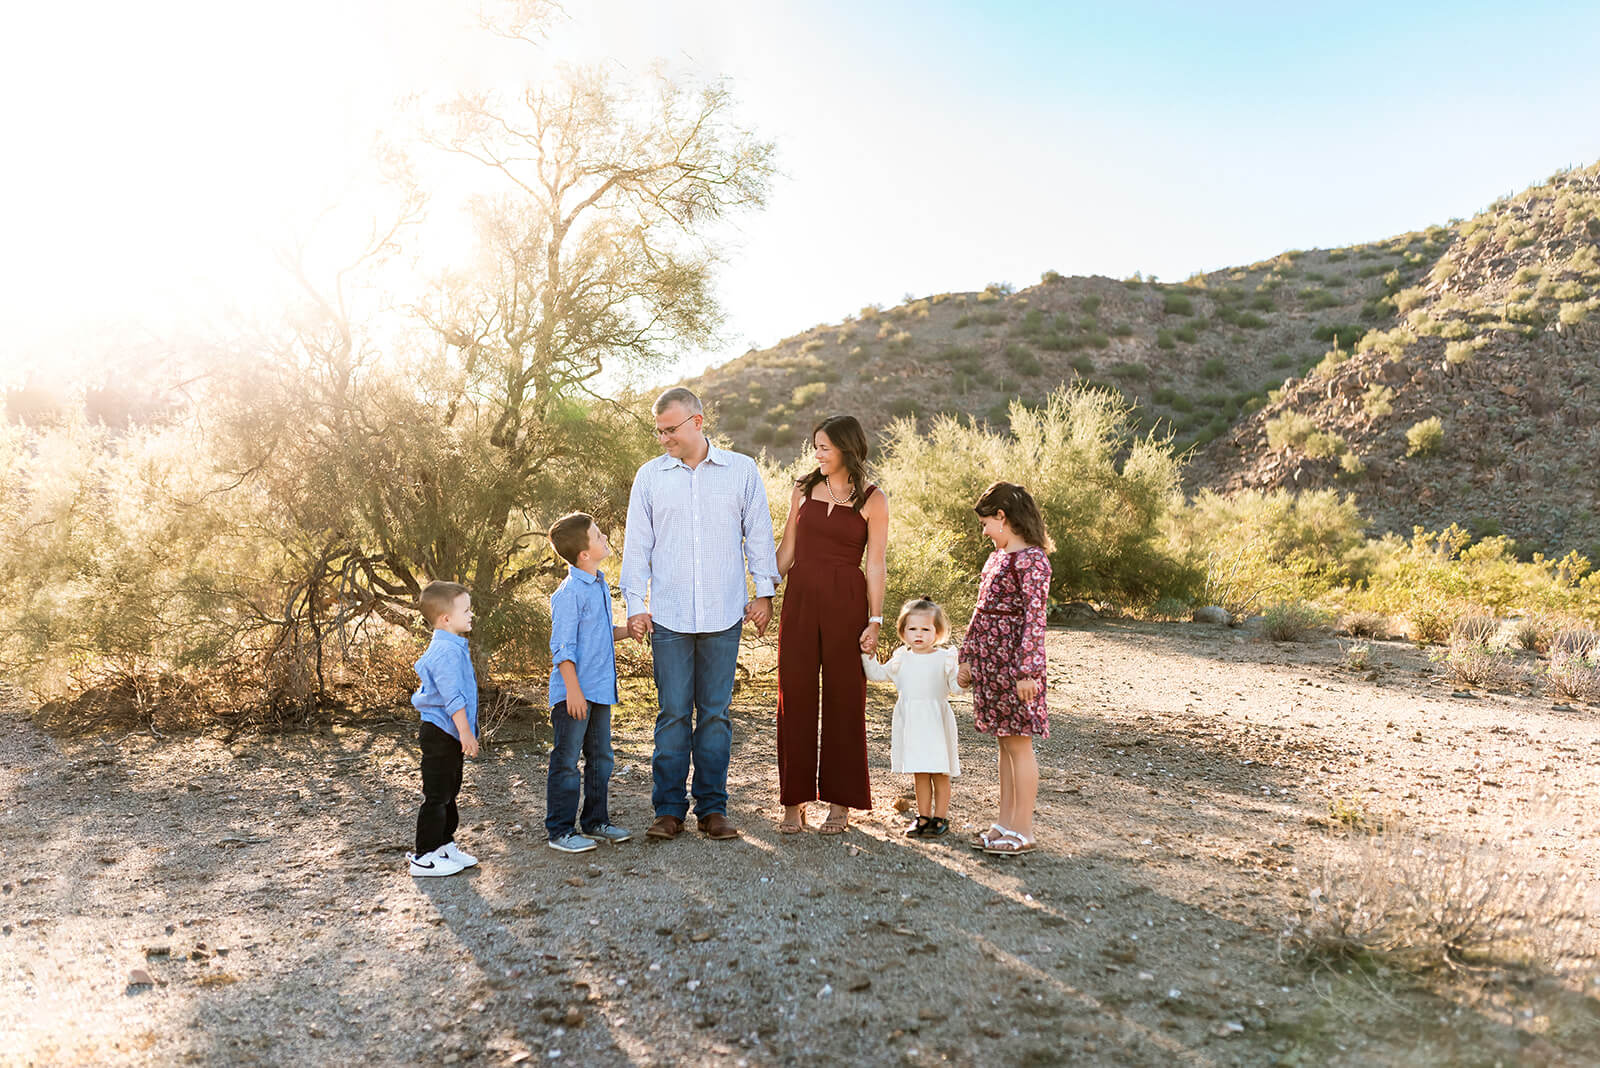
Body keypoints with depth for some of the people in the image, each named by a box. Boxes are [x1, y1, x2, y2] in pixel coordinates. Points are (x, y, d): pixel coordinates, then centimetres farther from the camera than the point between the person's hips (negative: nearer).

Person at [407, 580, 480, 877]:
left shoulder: (454, 647, 13)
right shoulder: (446, 651, -21)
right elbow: (453, 697, -24)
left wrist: (465, 731, 25)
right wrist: (465, 732, -22)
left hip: (449, 735, 11)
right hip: (440, 734, -11)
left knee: (449, 793, 19)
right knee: (436, 795, -3)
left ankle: (444, 844, 31)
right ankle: (424, 857, 6)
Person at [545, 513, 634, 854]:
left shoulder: (600, 586, 11)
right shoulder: (569, 593, -17)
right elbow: (562, 647, -18)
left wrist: (629, 629, 9)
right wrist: (573, 689, -20)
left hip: (600, 690, 9)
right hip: (573, 694, -9)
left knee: (600, 758, 16)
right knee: (566, 761, 1)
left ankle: (596, 821, 29)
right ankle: (560, 830, 11)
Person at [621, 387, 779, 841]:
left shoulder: (741, 471, 6)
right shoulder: (650, 476, 8)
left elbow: (759, 534, 9)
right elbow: (637, 544, 9)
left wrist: (764, 592, 5)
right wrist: (635, 604, 4)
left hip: (724, 616, 0)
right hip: (669, 616, 0)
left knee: (715, 714, 5)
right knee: (673, 713, 1)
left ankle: (712, 807, 15)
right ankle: (669, 808, 11)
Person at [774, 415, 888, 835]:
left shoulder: (872, 500, 0)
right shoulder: (803, 490, 9)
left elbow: (874, 565, -2)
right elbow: (786, 552, 12)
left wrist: (875, 619, -7)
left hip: (846, 603, -3)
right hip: (800, 599, 3)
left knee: (844, 699, 4)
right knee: (795, 697, 4)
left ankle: (840, 802, 17)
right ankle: (794, 801, 15)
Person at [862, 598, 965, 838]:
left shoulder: (944, 658, -2)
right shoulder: (901, 658, 9)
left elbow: (955, 687, -4)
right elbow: (877, 674, 17)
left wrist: (962, 678, -25)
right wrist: (868, 655, 5)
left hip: (936, 721, -3)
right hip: (910, 723, 3)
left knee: (940, 773, 4)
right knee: (919, 773, 10)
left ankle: (941, 817, 15)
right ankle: (923, 816, 21)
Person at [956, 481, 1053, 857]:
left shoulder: (1031, 559, -13)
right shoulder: (998, 556, 15)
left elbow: (1035, 618, -18)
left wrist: (1028, 671, -21)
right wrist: (968, 658, 19)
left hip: (1014, 662, -9)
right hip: (990, 662, 9)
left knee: (1018, 742, -2)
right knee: (1004, 743, 14)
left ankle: (1023, 831, 7)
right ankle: (1005, 822, 22)